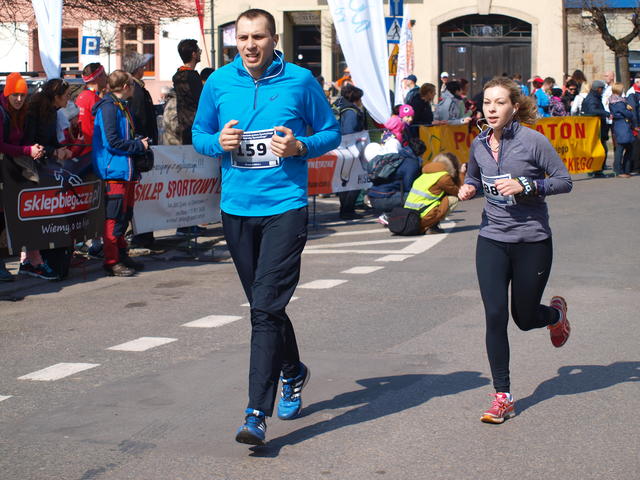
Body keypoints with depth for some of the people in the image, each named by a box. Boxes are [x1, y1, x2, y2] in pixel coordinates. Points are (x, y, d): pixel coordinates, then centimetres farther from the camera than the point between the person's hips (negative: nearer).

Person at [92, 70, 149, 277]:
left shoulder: (121, 106, 18)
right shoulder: (109, 107, -13)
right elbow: (112, 142, -18)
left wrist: (140, 142, 7)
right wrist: (139, 145, -11)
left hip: (126, 171, 10)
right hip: (114, 171, -10)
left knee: (125, 214, 14)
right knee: (114, 217, -7)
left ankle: (121, 255, 22)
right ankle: (111, 261, -3)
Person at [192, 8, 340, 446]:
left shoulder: (300, 81, -2)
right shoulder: (219, 82, 5)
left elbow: (331, 132, 6)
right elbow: (199, 134, 15)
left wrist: (301, 146, -14)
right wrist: (219, 142, -7)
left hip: (285, 206, -4)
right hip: (237, 208, 4)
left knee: (266, 307, -13)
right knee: (264, 305, 17)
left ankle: (257, 415, -12)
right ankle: (293, 373, 43)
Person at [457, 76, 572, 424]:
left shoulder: (532, 141, -11)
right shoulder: (479, 145, 3)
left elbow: (564, 180, -8)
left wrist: (525, 185, -21)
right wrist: (467, 189, 0)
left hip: (532, 241, -3)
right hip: (492, 240, 3)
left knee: (525, 318, 8)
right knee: (495, 317, -6)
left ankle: (556, 313, 47)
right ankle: (502, 397, 4)